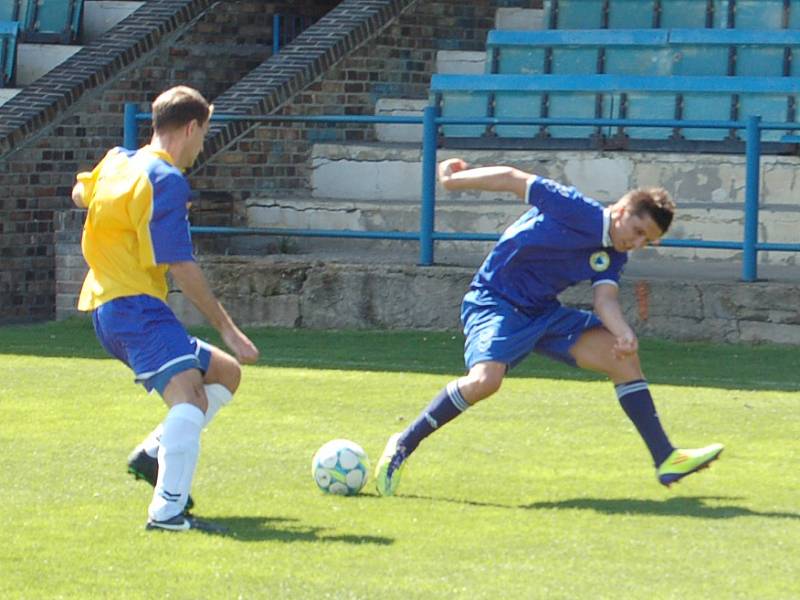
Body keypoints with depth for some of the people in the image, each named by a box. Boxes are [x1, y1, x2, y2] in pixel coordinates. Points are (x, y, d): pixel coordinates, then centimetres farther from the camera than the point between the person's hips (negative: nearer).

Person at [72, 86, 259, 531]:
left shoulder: (117, 162, 14)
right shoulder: (166, 180, -13)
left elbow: (81, 194, 37)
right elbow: (181, 267, -15)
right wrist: (229, 330, -11)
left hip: (106, 308, 10)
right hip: (135, 305, -10)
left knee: (226, 373, 20)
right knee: (189, 395, -29)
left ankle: (154, 454, 6)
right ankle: (168, 509, -43)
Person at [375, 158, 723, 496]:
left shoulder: (613, 256, 4)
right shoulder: (576, 210, -17)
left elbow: (605, 299, -11)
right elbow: (512, 179, -10)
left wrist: (624, 334, -33)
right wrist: (456, 179, -2)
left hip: (544, 313, 8)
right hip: (494, 302, -7)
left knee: (622, 357, -3)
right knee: (485, 379, -33)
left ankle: (665, 459, 3)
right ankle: (403, 445, -16)